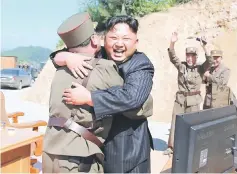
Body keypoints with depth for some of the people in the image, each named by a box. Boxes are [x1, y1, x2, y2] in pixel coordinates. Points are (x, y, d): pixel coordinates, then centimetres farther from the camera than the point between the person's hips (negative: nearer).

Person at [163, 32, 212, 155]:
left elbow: (209, 61, -20)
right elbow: (172, 57, -12)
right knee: (175, 123, 5)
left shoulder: (200, 69, -3)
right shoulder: (181, 66, 1)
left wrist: (204, 47, -34)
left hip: (194, 101, -2)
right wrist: (172, 43, -28)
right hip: (180, 99, 2)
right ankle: (171, 146, 14)